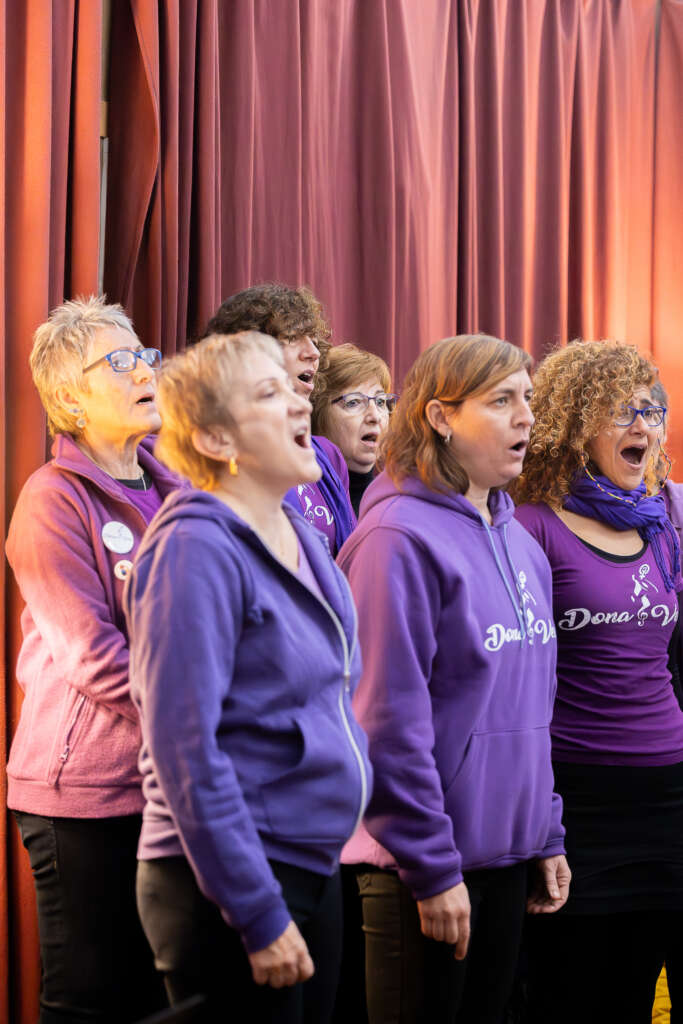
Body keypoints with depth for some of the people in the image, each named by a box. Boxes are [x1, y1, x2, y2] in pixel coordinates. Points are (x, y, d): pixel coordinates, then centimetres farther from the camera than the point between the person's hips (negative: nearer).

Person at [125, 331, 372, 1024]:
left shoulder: (304, 541, 11)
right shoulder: (196, 549, -16)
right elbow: (185, 749, -20)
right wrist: (258, 914, -21)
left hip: (314, 870, 8)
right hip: (229, 887, -8)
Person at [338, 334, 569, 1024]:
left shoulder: (520, 544, 12)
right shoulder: (400, 535, -14)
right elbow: (390, 721, -18)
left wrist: (548, 836, 14)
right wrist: (432, 868, -18)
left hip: (505, 853, 8)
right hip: (419, 868, -8)